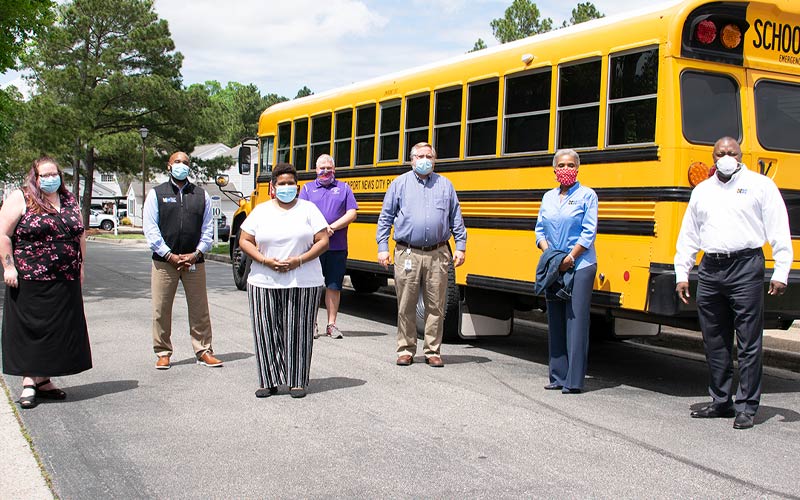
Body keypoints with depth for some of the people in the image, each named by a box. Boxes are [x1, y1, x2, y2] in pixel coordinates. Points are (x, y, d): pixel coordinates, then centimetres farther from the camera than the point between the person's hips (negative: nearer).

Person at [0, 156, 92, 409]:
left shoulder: (69, 201, 12)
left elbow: (80, 234, 18)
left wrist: (81, 266, 13)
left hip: (65, 283, 5)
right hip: (30, 282, -5)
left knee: (58, 330, 7)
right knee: (30, 329, -1)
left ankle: (43, 380, 18)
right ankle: (29, 382, 5)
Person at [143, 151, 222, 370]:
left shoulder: (201, 195, 10)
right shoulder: (156, 193, 5)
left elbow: (208, 229, 8)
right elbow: (150, 229, -2)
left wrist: (197, 254, -6)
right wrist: (169, 255, -10)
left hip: (194, 262, 1)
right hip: (164, 261, -1)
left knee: (199, 309, 6)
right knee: (161, 310, 4)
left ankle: (203, 351, 16)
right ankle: (163, 353, 16)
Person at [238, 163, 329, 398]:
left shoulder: (308, 209, 5)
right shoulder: (261, 211, 9)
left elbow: (323, 241, -1)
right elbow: (244, 241, 6)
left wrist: (298, 260, -13)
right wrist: (266, 260, -10)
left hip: (303, 282, -1)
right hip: (264, 282, 2)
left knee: (298, 331, 0)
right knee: (266, 332, 1)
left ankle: (297, 381, 9)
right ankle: (268, 381, 10)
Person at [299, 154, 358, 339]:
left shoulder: (344, 188, 10)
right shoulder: (308, 188, 10)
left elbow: (352, 213, 1)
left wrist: (332, 228, -12)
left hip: (338, 247, 1)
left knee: (334, 286, 6)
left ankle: (331, 324, 14)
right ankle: (311, 324, 14)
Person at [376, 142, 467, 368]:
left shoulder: (445, 185, 12)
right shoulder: (399, 183, 8)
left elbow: (456, 219, 15)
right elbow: (385, 218, 8)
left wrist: (460, 246, 7)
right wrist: (382, 247, 1)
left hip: (438, 255, 1)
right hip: (407, 254, -1)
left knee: (436, 306, 4)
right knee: (406, 306, 4)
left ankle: (433, 351, 15)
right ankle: (405, 350, 15)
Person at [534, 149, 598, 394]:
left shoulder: (587, 195, -1)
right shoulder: (548, 197, 14)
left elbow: (589, 233, -8)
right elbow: (540, 230, 13)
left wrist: (569, 259, -13)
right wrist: (549, 255, -3)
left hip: (580, 266, -5)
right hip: (553, 267, 6)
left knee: (576, 321, -6)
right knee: (555, 321, 7)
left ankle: (574, 381, -3)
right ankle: (558, 377, 15)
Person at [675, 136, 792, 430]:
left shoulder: (760, 185, 3)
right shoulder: (701, 191, 16)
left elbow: (779, 231, -1)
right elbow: (688, 236, 18)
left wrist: (781, 272, -7)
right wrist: (681, 274, 13)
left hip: (746, 267, -5)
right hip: (710, 270, 5)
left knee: (749, 342, -2)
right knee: (715, 342, 10)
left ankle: (746, 407, 6)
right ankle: (721, 402, 21)